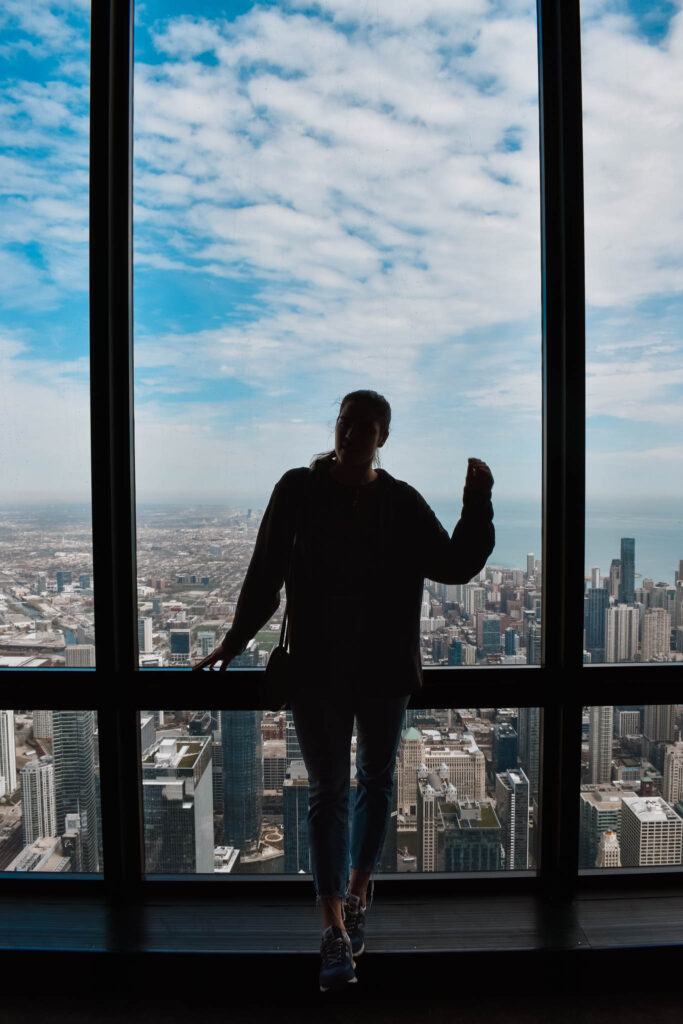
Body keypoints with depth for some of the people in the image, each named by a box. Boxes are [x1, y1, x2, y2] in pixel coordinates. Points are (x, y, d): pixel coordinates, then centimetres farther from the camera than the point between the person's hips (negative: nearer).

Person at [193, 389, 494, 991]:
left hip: (384, 669, 2)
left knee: (376, 780, 16)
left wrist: (477, 503, -13)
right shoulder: (299, 491, -4)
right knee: (327, 790, 4)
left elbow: (456, 565, -2)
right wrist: (236, 640, 3)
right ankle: (336, 932, 18)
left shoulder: (402, 502, -1)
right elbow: (267, 571, -1)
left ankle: (356, 898, 40)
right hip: (317, 669, -2)